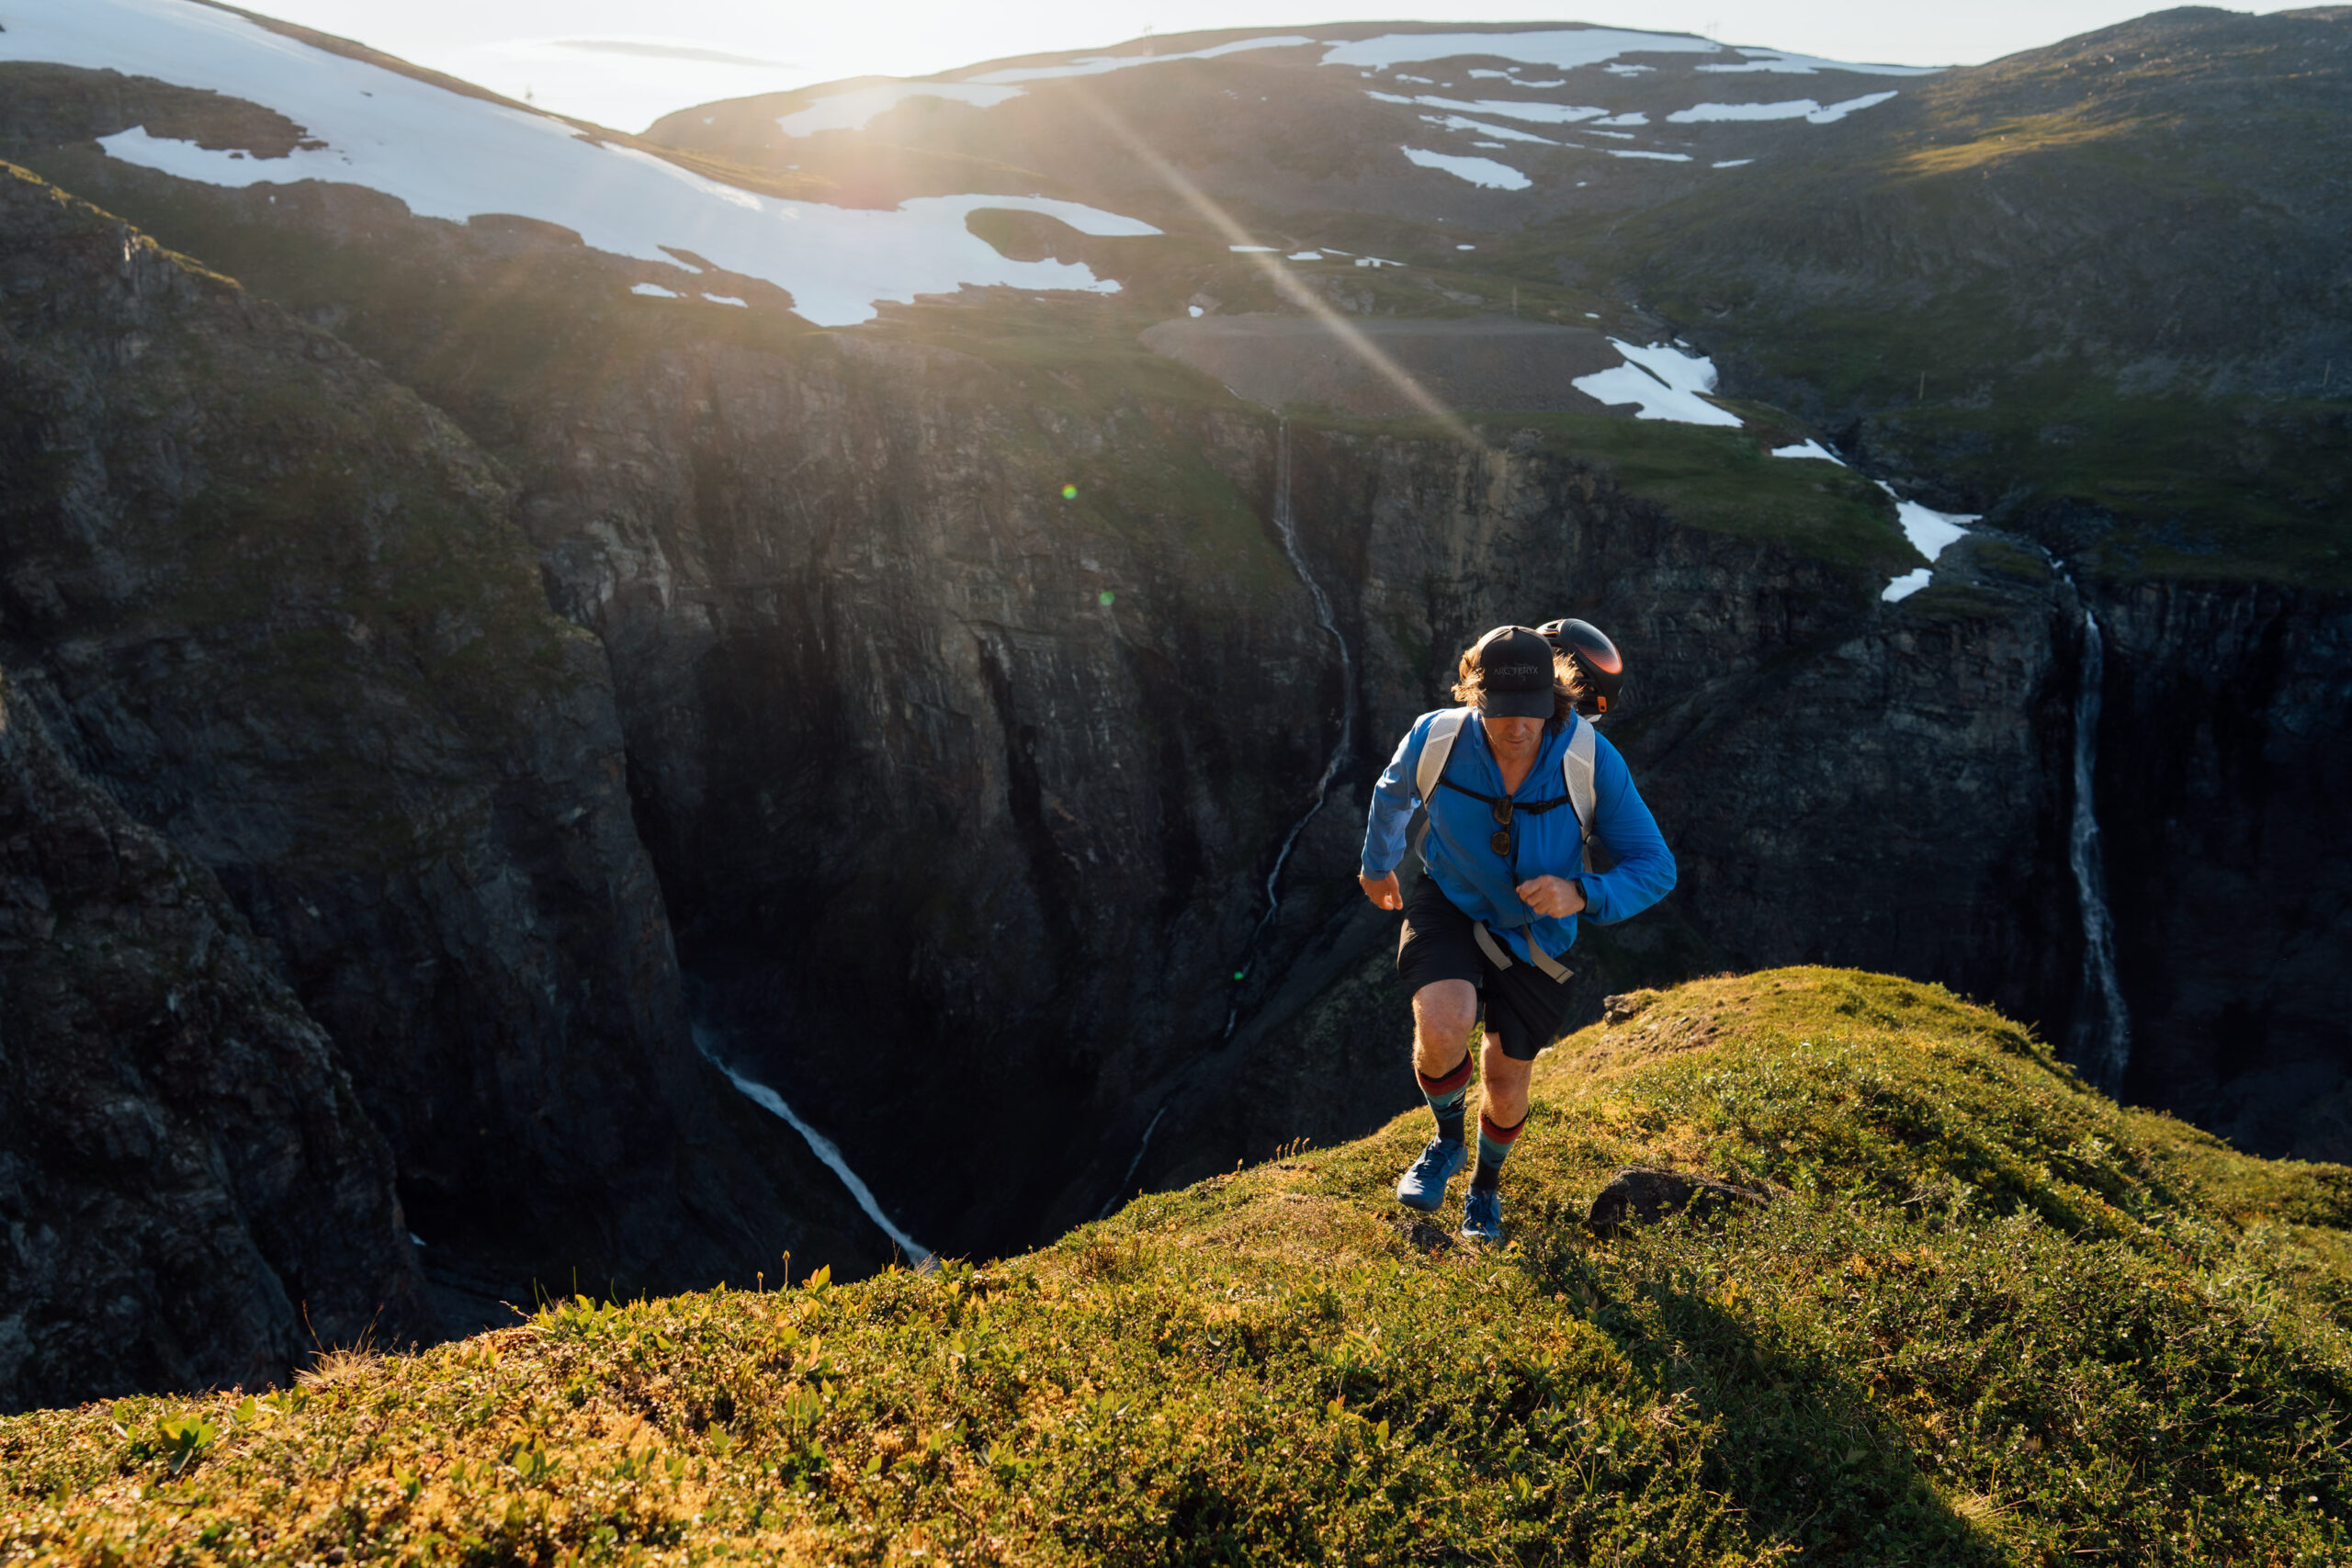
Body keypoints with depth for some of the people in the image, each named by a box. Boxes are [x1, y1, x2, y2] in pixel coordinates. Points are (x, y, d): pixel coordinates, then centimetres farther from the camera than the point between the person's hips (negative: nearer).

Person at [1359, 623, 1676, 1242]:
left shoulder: (1591, 762, -26)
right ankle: (1446, 1142, 6)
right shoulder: (1435, 739, -23)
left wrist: (1581, 895, -38)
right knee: (1441, 1030, -29)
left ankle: (1487, 1182, 47)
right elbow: (1392, 794, 2)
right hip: (1450, 907, 0)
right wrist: (1377, 864, 20)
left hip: (1533, 933, 1)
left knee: (1505, 1090, 11)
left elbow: (1655, 867, -19)